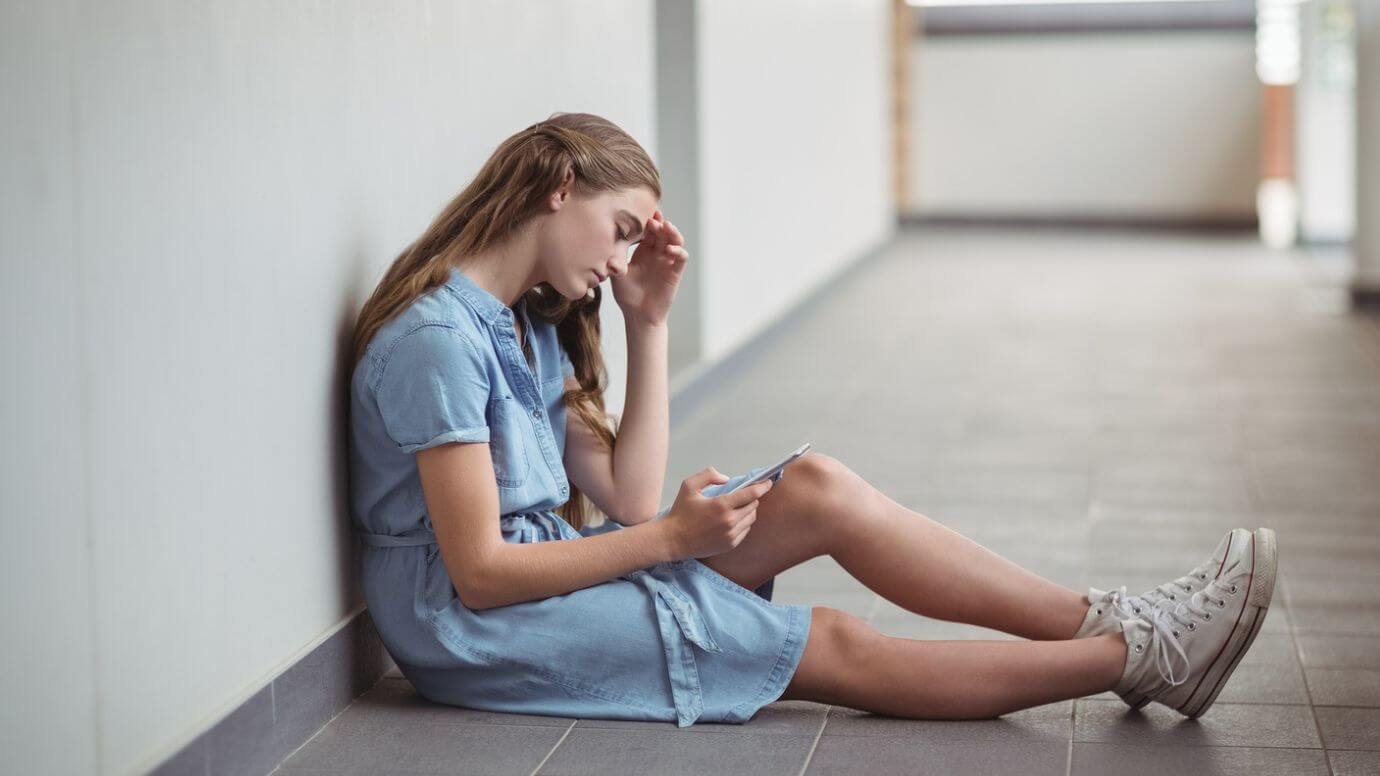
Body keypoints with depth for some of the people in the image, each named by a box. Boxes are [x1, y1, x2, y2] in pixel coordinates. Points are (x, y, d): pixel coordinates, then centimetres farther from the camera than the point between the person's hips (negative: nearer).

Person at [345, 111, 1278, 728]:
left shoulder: (532, 328, 11)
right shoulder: (438, 340, -19)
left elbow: (629, 498, 3)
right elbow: (479, 572, -22)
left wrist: (649, 322, 1)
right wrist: (669, 539, -22)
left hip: (550, 564, 9)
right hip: (480, 633, -9)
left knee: (818, 488, -7)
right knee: (836, 648, -14)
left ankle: (1105, 622, -7)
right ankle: (1135, 653, -8)